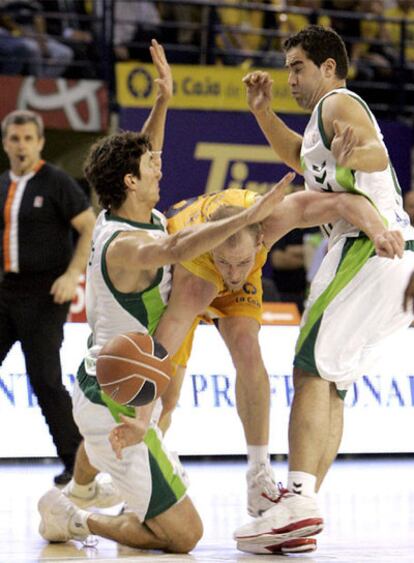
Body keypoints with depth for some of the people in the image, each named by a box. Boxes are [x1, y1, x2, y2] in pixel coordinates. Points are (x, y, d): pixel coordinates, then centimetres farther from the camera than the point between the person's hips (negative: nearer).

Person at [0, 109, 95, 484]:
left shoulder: (56, 182, -6)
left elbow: (91, 230, -9)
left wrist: (72, 275, -18)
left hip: (44, 293, -6)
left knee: (45, 378, -8)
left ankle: (77, 461, 3)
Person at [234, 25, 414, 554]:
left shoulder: (338, 103, -3)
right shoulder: (331, 114, 28)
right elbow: (302, 158, 45)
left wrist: (352, 155, -44)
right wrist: (262, 112, 33)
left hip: (368, 246, -10)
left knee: (312, 370, -17)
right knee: (329, 382, 11)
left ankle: (298, 500, -29)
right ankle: (303, 507, 8)